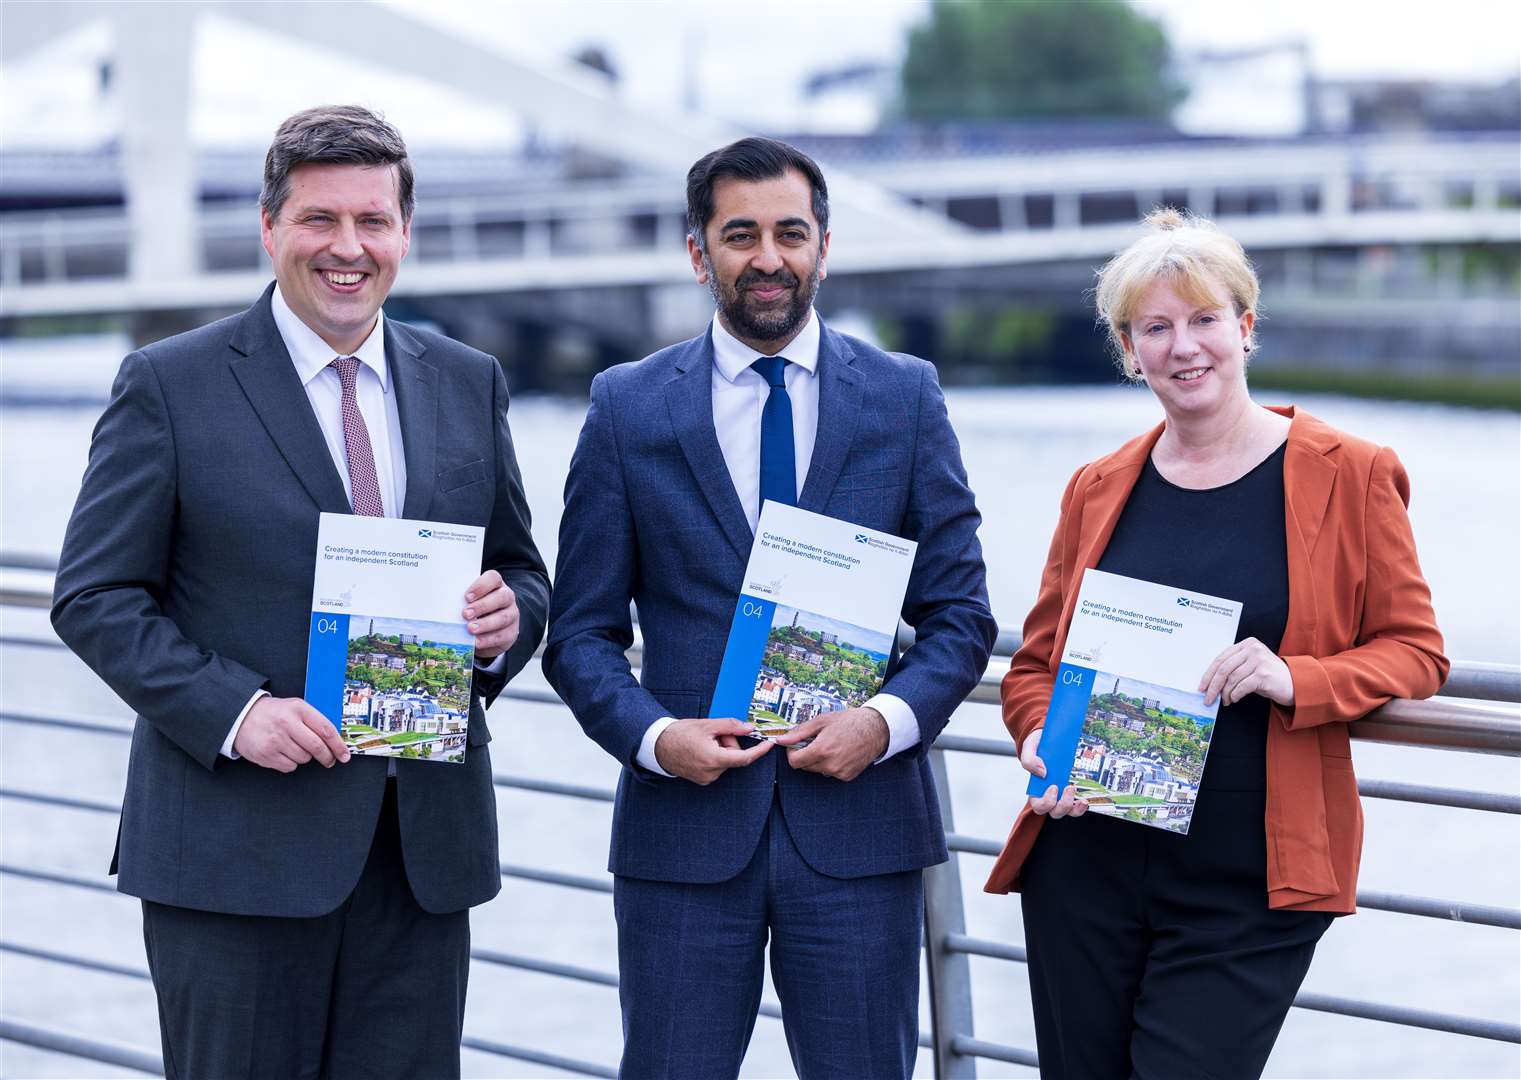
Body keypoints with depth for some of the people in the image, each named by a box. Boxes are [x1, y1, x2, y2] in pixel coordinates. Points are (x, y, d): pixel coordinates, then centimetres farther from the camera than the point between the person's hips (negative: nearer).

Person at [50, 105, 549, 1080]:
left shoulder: (468, 384, 12)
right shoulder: (170, 385, -1)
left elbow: (524, 573, 19)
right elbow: (96, 597, -3)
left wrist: (507, 618, -6)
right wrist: (233, 713, -17)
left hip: (424, 848, 4)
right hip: (234, 850, -4)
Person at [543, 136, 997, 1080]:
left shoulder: (905, 398, 6)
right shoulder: (628, 407, 5)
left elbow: (961, 612, 6)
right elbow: (581, 630, 5)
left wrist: (888, 720, -12)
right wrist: (652, 735, -13)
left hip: (860, 827, 0)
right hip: (685, 828, 0)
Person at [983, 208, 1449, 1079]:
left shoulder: (1349, 476, 0)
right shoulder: (1098, 489, 9)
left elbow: (1416, 651, 1)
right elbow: (1036, 661, 16)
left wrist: (1296, 680, -18)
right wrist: (1043, 742, -6)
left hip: (1249, 887, -4)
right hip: (1088, 866, 4)